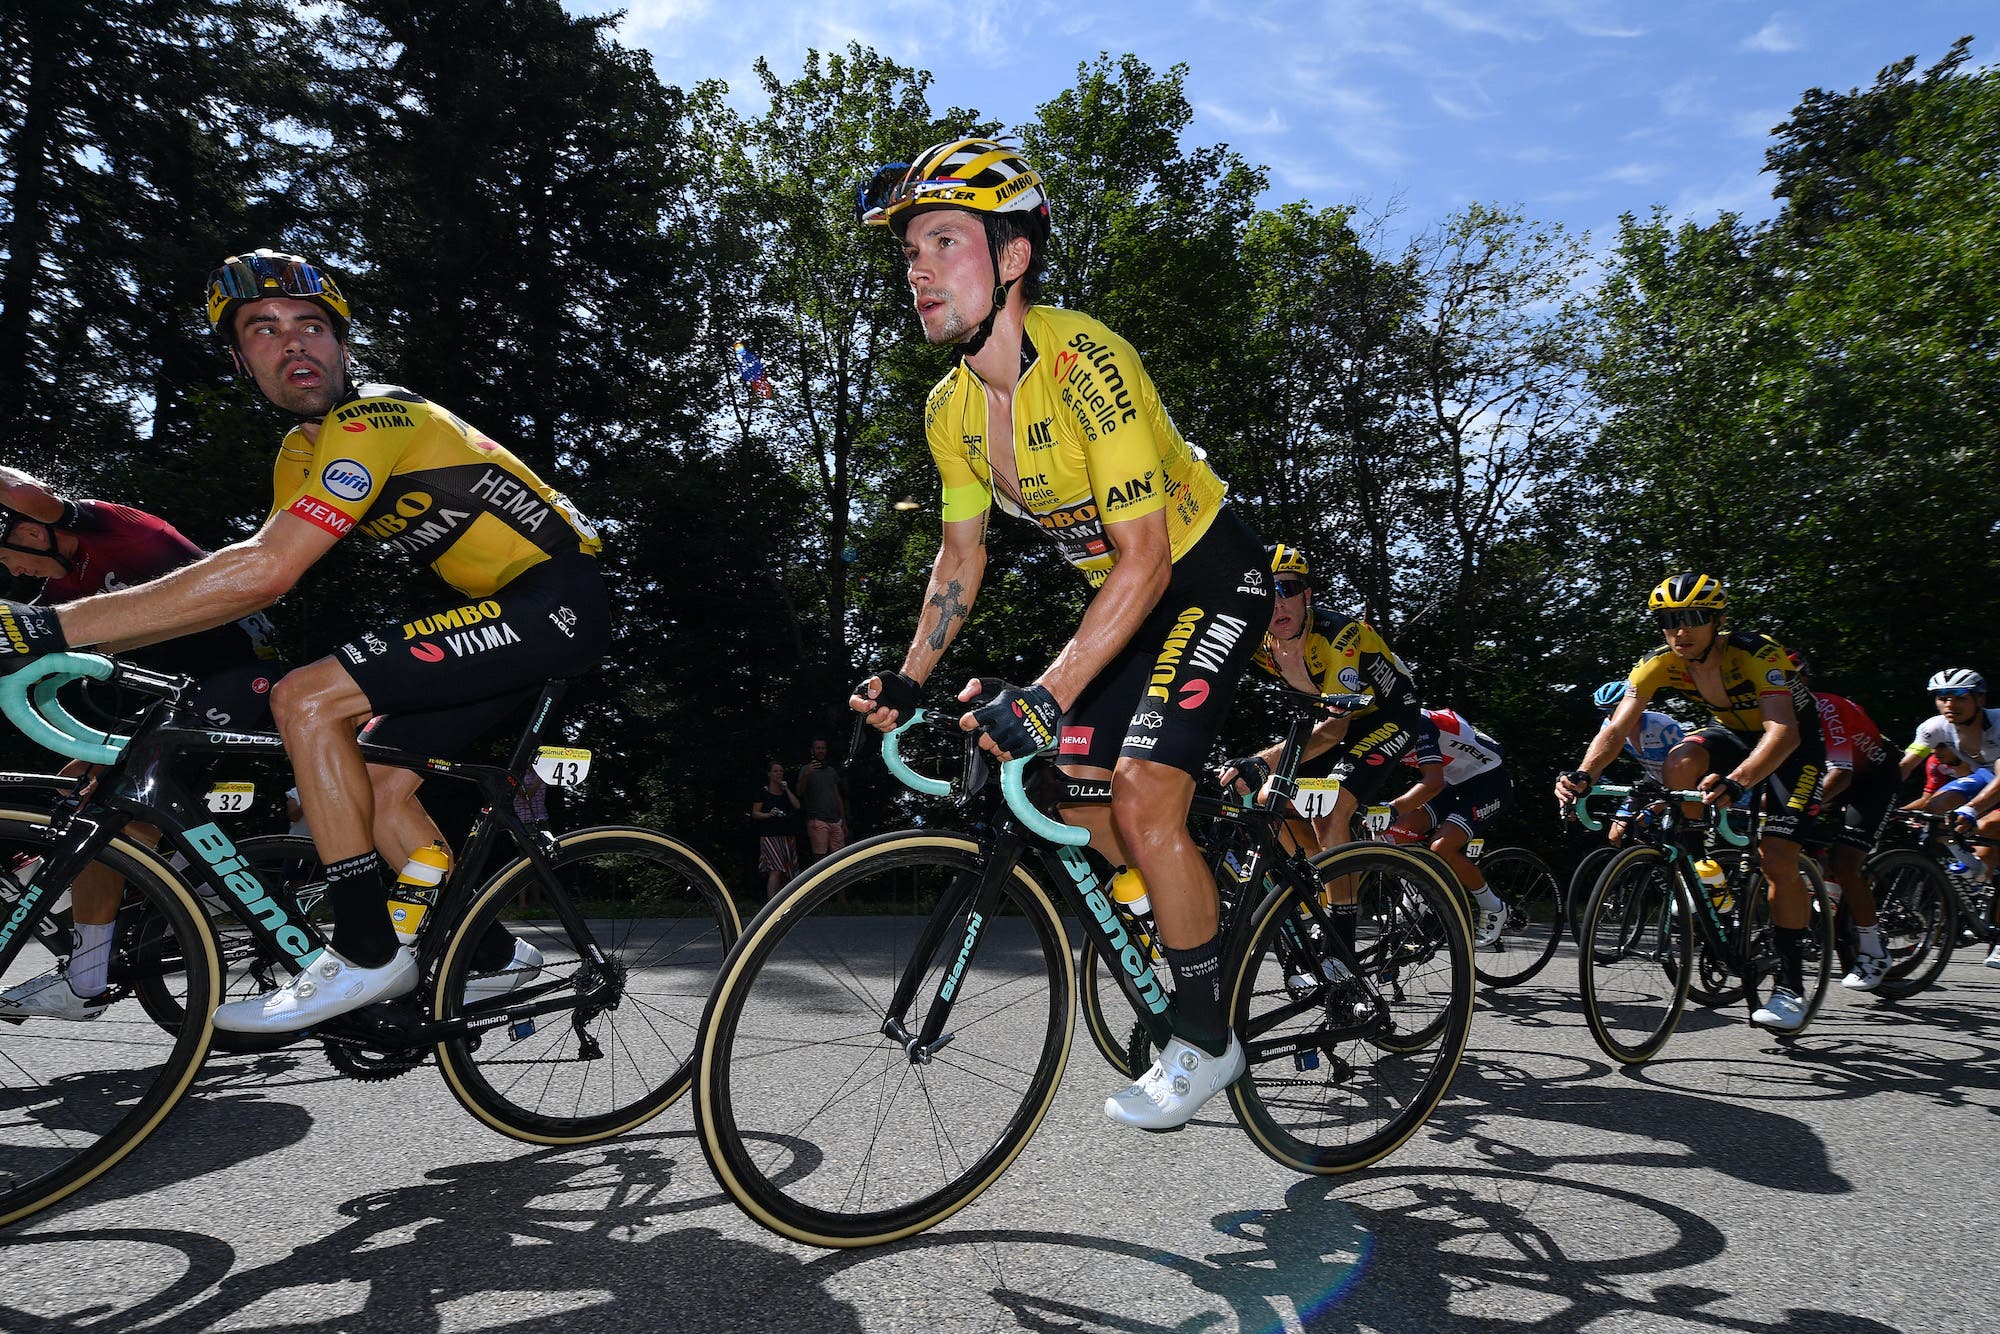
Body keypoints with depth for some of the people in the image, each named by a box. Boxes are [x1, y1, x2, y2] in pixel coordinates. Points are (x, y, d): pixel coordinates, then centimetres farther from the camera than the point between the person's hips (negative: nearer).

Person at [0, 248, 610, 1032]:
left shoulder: (373, 420, -17)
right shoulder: (305, 449, 14)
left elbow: (265, 571, -28)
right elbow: (249, 581, 13)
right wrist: (85, 645, 3)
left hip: (558, 599, -9)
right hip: (505, 606, 9)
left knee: (308, 699, -18)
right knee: (376, 788, 7)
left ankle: (366, 954, -10)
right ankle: (489, 955, 20)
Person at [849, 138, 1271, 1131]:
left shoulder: (1084, 362, -30)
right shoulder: (950, 409, -6)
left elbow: (1144, 556, -33)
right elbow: (961, 555, 5)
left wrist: (1047, 695, -40)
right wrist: (910, 678, -6)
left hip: (1208, 574, -7)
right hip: (1120, 588, 8)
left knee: (1143, 801, -18)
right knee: (1076, 799, 7)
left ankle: (1207, 1042, 2)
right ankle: (1195, 930, 32)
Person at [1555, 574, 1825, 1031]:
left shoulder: (1756, 654, -33)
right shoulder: (1660, 664, -20)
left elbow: (1783, 731, -45)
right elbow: (1617, 727, -29)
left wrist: (1735, 782, -64)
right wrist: (1583, 775, -49)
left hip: (1794, 742, -4)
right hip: (1735, 733, 4)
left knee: (1778, 861, -16)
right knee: (1680, 763, -29)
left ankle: (1790, 984, -1)